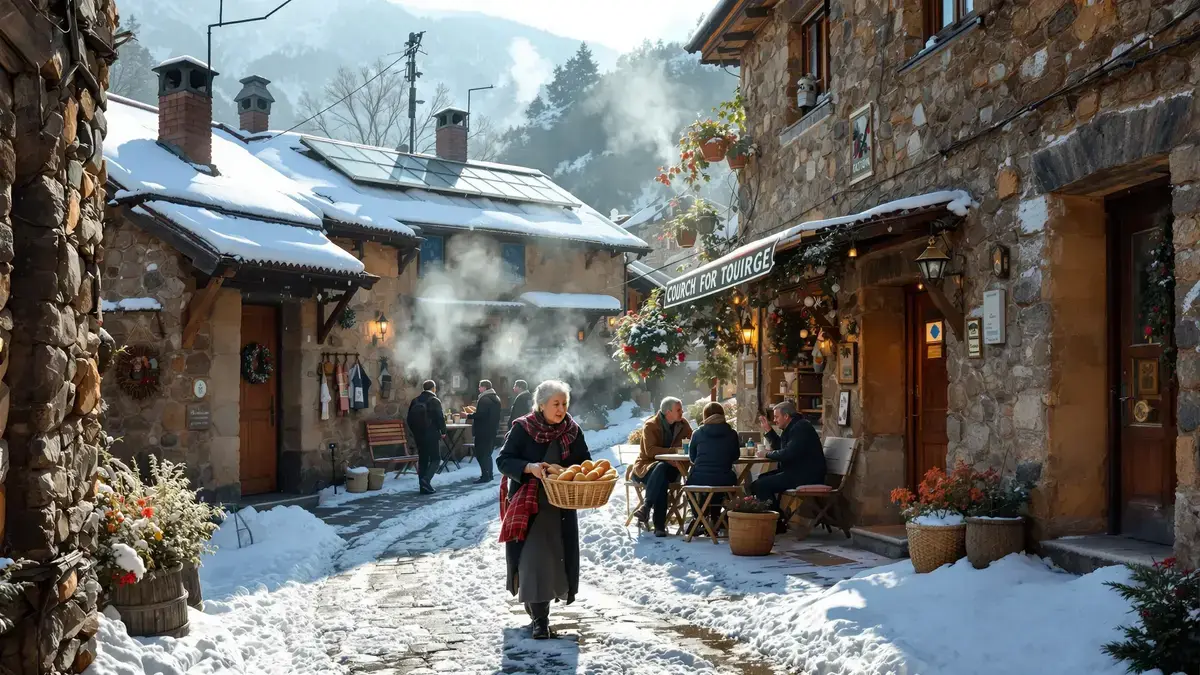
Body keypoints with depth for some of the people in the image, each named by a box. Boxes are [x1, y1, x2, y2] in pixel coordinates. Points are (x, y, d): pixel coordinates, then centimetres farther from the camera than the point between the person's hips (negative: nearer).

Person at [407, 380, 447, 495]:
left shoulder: (415, 401, 8)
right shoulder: (435, 401, -10)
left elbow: (409, 419, 11)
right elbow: (440, 418, -13)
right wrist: (443, 431, 0)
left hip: (418, 435, 6)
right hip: (431, 434, -6)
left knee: (422, 459, 11)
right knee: (435, 458, 2)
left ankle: (424, 487, 11)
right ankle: (426, 480, -19)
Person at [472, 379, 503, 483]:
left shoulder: (484, 399, -17)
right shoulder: (496, 398, 13)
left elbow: (480, 415, -24)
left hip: (483, 431, -9)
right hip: (493, 429, 9)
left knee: (480, 454, -5)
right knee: (487, 453, 17)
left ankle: (485, 476, -9)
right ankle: (489, 475, 20)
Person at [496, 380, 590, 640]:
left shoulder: (572, 430, 2)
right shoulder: (522, 428, -9)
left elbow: (585, 462, 10)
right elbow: (503, 460, -9)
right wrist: (529, 467, -26)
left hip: (561, 506, 4)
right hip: (528, 505, -4)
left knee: (557, 556, 8)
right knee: (533, 558, -8)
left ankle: (539, 609, 31)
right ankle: (539, 618, 0)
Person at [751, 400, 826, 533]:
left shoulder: (801, 427, -16)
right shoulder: (793, 427, 18)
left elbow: (788, 454, -26)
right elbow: (779, 446, 31)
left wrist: (767, 454, -10)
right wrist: (768, 430, 21)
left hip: (807, 476, -12)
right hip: (797, 471, 12)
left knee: (760, 485, -19)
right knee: (762, 478, 17)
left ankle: (777, 524, -11)